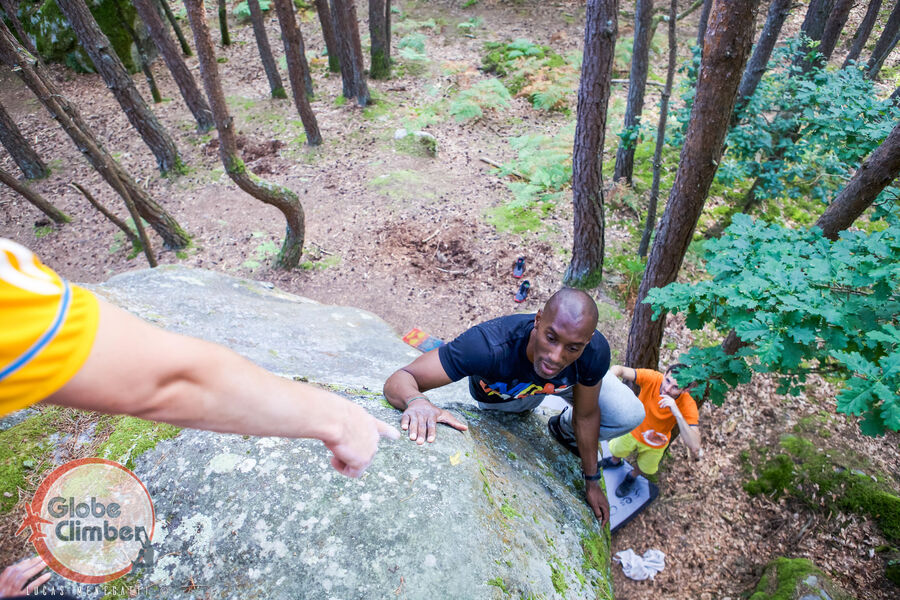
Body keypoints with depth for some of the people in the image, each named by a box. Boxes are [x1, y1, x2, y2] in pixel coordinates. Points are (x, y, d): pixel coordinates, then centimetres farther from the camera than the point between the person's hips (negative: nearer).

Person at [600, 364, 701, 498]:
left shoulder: (687, 405, -38)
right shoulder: (652, 378, -36)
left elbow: (695, 448, -46)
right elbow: (617, 369, -35)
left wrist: (676, 412, -54)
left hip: (654, 445, 0)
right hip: (632, 430, 1)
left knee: (643, 468, 28)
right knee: (617, 452, 28)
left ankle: (632, 476, 64)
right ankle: (615, 462, 65)